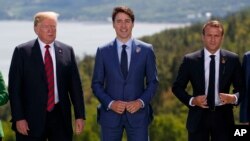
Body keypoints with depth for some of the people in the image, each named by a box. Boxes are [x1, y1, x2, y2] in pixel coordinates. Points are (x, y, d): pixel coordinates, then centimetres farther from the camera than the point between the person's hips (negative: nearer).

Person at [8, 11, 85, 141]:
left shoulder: (67, 51, 7)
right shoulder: (22, 52, -1)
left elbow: (75, 85, 8)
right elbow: (14, 88, -3)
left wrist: (80, 115, 3)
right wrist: (18, 118, -11)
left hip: (60, 116, 2)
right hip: (32, 119, -2)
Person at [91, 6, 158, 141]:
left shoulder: (146, 50, 2)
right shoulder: (103, 51, 3)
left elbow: (153, 82, 6)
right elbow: (97, 84, 5)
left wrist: (141, 102, -10)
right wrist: (110, 103, -11)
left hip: (137, 114, 0)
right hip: (110, 114, 1)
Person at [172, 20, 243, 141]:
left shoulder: (232, 59, 2)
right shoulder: (190, 60, 0)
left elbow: (241, 87, 9)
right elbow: (177, 87, 6)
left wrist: (234, 98, -13)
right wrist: (191, 100, -11)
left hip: (223, 117, 1)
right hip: (198, 117, -1)